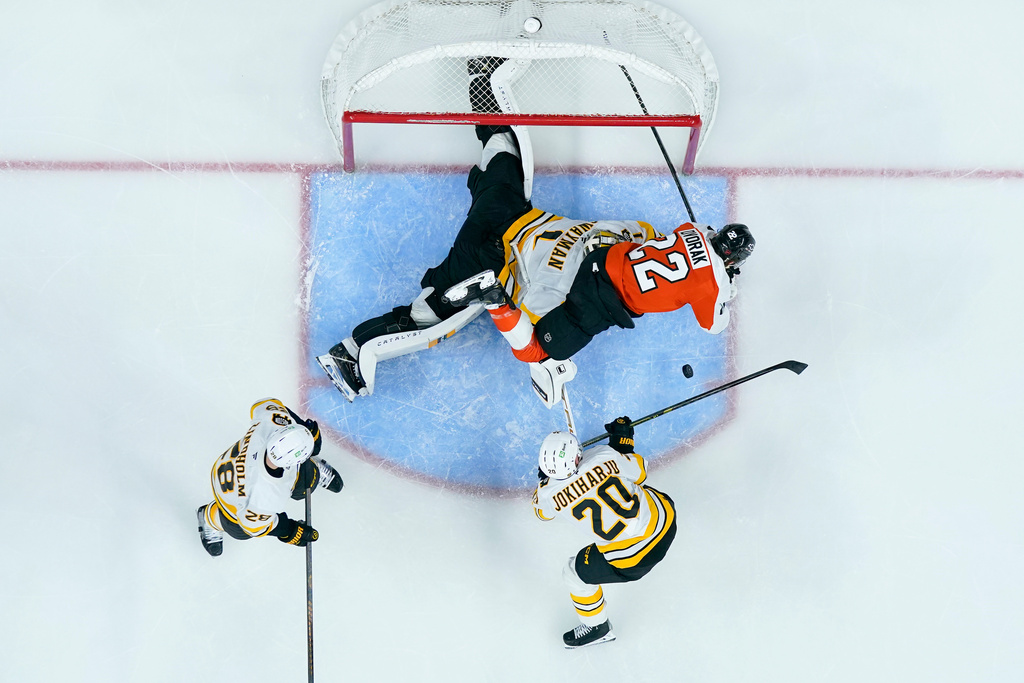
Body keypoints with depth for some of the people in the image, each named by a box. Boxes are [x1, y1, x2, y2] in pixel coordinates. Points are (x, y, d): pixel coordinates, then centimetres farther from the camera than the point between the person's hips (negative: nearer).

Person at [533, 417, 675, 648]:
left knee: (576, 574, 20)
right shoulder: (603, 455, -16)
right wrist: (623, 439, 14)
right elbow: (639, 472, 3)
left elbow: (542, 511, 10)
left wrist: (546, 477, 18)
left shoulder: (552, 495, -17)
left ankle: (597, 628, 39)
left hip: (630, 557, -3)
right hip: (664, 518, 3)